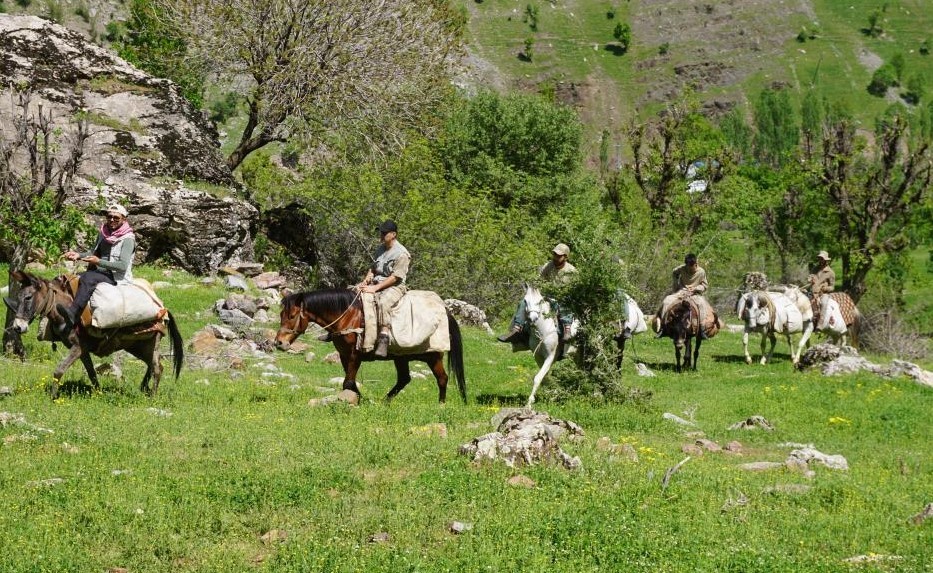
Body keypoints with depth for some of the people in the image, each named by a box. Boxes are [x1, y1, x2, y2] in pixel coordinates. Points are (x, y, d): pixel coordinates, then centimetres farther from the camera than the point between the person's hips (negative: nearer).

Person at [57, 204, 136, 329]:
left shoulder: (128, 239, -10)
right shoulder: (103, 233, 13)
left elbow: (123, 266, -20)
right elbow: (94, 253, 27)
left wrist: (98, 262, -25)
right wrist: (79, 255, 7)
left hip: (117, 278, -8)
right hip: (100, 273, 8)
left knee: (88, 277, -34)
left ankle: (73, 313, -49)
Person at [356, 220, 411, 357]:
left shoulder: (402, 253, -12)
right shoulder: (380, 249, 15)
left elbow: (395, 277, -16)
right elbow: (373, 268, 18)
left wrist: (375, 288, -20)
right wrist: (365, 282, -2)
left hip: (394, 286, -9)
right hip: (376, 284, 9)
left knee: (383, 303, -39)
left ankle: (383, 341, -44)